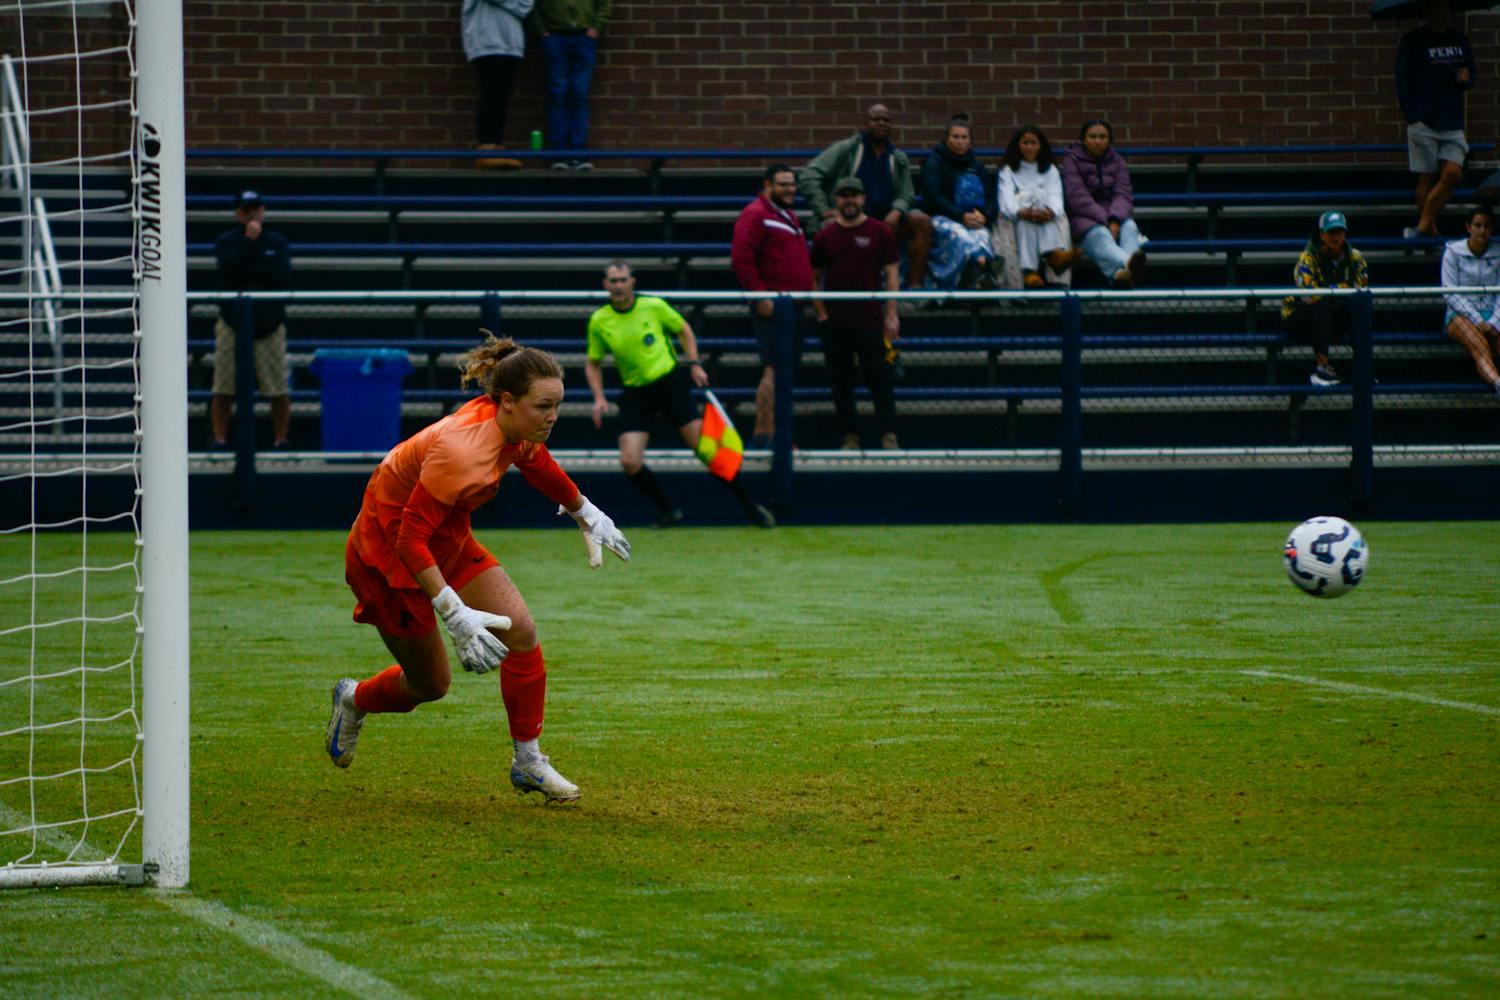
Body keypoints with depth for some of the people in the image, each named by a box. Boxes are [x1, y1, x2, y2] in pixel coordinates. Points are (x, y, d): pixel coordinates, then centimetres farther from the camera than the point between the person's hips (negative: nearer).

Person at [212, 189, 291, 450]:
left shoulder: (277, 242, 7)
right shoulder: (226, 241, 5)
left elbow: (283, 277, -5)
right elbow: (228, 270, -13)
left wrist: (250, 272, -8)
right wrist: (250, 241, -14)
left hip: (270, 324, 1)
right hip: (233, 323, -1)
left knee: (279, 390, -4)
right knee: (224, 389, -3)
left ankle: (281, 439, 4)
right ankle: (220, 439, 2)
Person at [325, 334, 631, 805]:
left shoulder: (516, 431, -11)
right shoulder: (462, 452, -37)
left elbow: (538, 464, 15)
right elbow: (410, 540, -35)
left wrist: (586, 515, 30)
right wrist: (455, 614, -39)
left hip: (447, 540, 8)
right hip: (386, 553, -7)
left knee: (520, 629, -9)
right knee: (431, 684, 4)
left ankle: (528, 762, 4)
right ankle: (355, 700, 37)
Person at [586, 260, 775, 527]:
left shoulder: (653, 306, -6)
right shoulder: (599, 321, -1)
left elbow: (683, 329, 12)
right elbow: (592, 364, 11)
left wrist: (694, 363, 2)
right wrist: (599, 399, -1)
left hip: (669, 382, -2)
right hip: (635, 393, 2)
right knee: (630, 462, -13)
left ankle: (750, 508, 2)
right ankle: (667, 510, 9)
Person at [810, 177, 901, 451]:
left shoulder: (880, 232, 3)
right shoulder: (824, 236, 8)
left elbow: (892, 274, 1)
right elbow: (813, 277, 12)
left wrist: (891, 315, -6)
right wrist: (820, 312, 1)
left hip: (871, 321, -2)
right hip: (835, 323, 2)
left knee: (880, 379, -4)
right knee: (841, 382, 4)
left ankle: (888, 436, -1)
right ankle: (850, 436, 11)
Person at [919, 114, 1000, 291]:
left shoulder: (976, 166, 24)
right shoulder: (934, 162, 11)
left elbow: (991, 200, 14)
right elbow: (934, 197, -4)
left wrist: (983, 216, -10)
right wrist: (961, 216, -17)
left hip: (975, 221, 3)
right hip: (942, 219, -3)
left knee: (981, 235, -34)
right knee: (960, 236, -38)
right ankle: (983, 265, -66)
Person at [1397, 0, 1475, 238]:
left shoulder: (1460, 40, 15)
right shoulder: (1412, 42, 0)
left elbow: (1471, 75, 24)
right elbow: (1402, 82, -2)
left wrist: (1466, 78, -2)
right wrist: (1413, 118, -12)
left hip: (1453, 125, 4)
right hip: (1424, 123, -4)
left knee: (1452, 174, -10)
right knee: (1427, 178, -1)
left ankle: (1422, 228, -7)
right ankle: (1430, 231, 7)